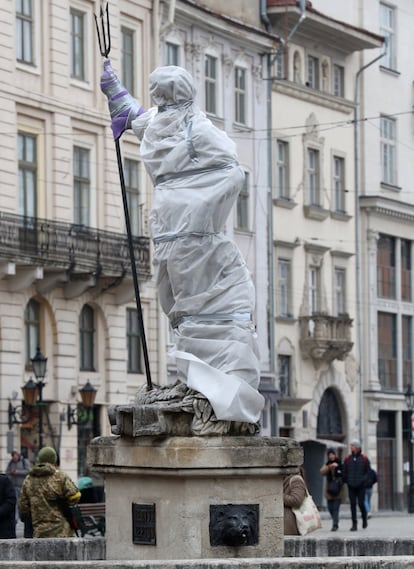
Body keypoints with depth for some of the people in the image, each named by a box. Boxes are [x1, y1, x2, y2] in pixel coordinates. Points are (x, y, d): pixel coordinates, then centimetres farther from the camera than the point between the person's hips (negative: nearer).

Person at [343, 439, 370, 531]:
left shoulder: (364, 459, 1)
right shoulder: (348, 459, 6)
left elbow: (368, 471, 4)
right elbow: (344, 472, 12)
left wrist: (363, 480, -8)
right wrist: (346, 481, 0)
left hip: (361, 485, -2)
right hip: (351, 485, 2)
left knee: (361, 503, -3)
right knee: (353, 504, 0)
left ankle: (364, 518, 25)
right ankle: (354, 524, 2)